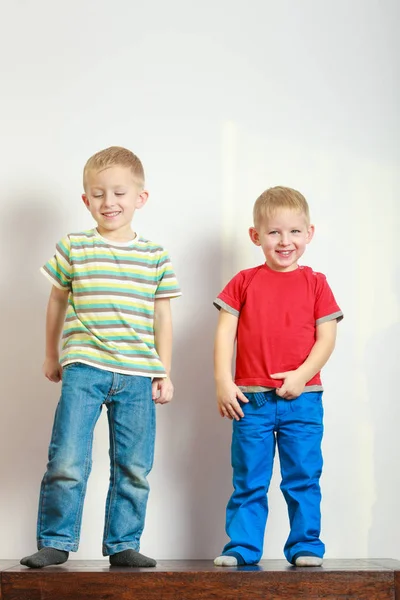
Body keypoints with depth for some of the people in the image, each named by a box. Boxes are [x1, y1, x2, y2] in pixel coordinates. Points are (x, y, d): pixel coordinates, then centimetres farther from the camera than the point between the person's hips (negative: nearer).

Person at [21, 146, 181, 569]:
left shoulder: (155, 256, 8)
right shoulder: (73, 248, 5)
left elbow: (162, 317, 12)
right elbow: (57, 303, 16)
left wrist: (164, 372, 9)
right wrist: (52, 356, 21)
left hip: (138, 375, 2)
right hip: (84, 369, -2)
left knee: (133, 468, 6)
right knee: (67, 462, -8)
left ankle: (123, 544, 18)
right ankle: (55, 541, 7)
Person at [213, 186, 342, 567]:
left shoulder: (315, 283, 5)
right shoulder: (244, 283, 5)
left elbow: (327, 337, 0)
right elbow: (225, 333, 2)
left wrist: (302, 374, -14)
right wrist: (222, 382, -7)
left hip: (302, 398, 0)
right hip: (251, 399, 0)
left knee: (303, 477, 4)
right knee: (248, 480, 7)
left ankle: (305, 546, 14)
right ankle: (242, 548, 14)